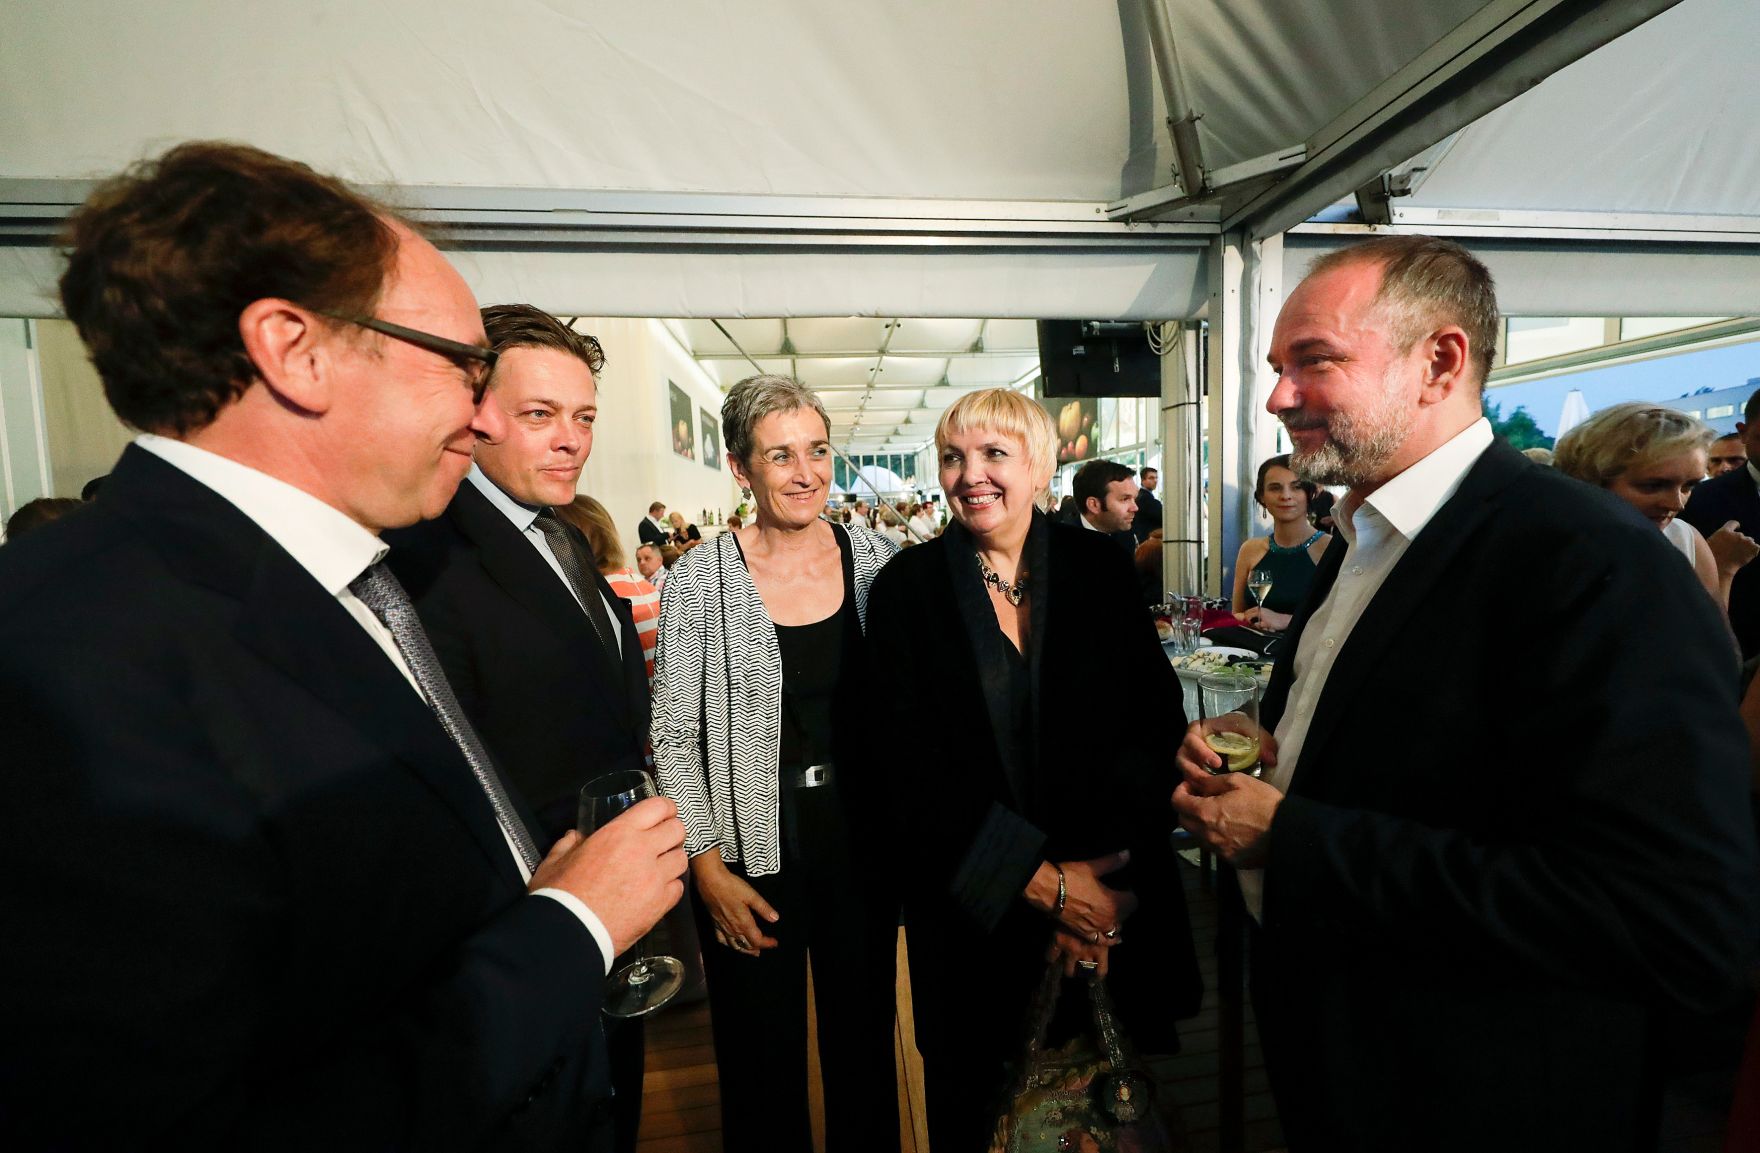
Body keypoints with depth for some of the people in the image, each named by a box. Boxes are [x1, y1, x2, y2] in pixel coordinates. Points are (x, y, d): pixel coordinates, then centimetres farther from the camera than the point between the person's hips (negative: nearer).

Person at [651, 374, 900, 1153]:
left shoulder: (875, 560, -3)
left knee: (864, 1043, 20)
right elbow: (675, 739, -6)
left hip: (863, 843, 2)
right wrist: (708, 869, -8)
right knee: (763, 1061, 17)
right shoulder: (699, 581, -10)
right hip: (752, 854, -2)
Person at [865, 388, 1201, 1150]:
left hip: (1109, 908, 2)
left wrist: (1107, 873, -16)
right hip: (972, 908, -1)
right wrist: (1044, 882, -16)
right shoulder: (907, 587, -7)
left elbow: (1152, 717, -5)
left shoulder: (1100, 568, -2)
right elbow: (914, 764, -11)